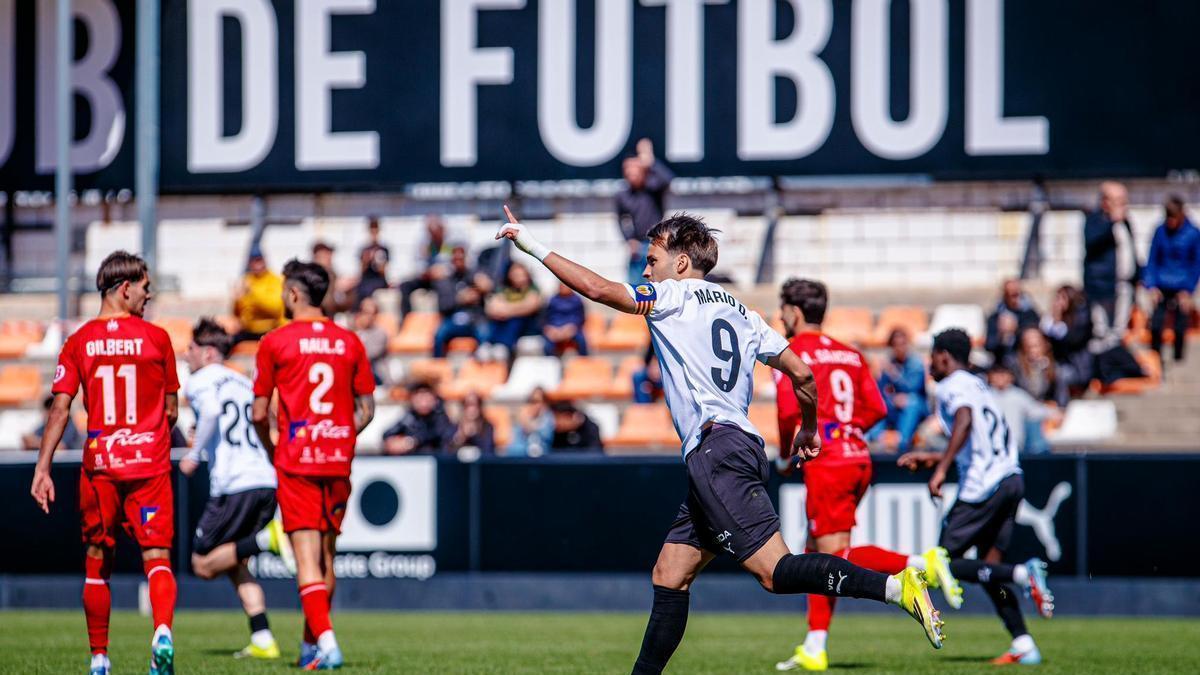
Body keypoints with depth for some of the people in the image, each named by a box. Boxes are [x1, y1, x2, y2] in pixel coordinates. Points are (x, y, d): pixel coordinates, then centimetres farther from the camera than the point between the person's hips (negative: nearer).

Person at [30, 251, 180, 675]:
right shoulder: (155, 338, -1)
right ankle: (163, 632, -30)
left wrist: (43, 468, -4)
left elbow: (60, 408, -5)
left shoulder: (78, 342, 2)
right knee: (156, 558, -4)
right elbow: (171, 411, 5)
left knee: (97, 564, 13)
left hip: (99, 465, 2)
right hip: (150, 464, -1)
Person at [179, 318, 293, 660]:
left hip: (232, 484, -7)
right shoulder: (244, 382, 22)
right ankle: (262, 641, 3)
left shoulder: (200, 381, 1)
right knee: (235, 566, 16)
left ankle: (265, 539, -18)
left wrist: (193, 455, -10)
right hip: (266, 481, 7)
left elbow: (211, 412, -19)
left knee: (203, 565, 3)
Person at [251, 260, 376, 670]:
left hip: (297, 462, -4)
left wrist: (271, 450, 14)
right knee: (327, 554, 14)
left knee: (307, 554, -8)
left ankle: (325, 640, -22)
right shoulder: (350, 342, 6)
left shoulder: (275, 342, -5)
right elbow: (366, 409, 8)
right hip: (339, 461, 4)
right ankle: (311, 644, 22)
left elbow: (259, 413, -3)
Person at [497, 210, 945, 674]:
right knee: (669, 577, 12)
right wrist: (808, 429, 37)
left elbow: (596, 288, -6)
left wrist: (532, 245, 4)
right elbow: (801, 373, 21)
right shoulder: (739, 312, 22)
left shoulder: (677, 297, 1)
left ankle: (896, 586, -29)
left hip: (717, 451, -10)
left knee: (776, 570, -18)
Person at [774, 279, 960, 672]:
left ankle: (920, 564, -24)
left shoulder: (792, 354, -4)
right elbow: (876, 408, 11)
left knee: (836, 555, -8)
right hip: (858, 459, 8)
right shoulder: (850, 354, 16)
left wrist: (787, 456, 1)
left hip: (826, 463, -8)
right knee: (819, 553, 13)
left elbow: (791, 412, -15)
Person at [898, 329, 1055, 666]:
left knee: (947, 562, -2)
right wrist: (930, 458, 40)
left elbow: (965, 420, -23)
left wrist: (941, 468, -27)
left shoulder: (952, 386, -2)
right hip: (1011, 478, 9)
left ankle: (1022, 574, -21)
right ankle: (1023, 645, -2)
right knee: (988, 568, 10)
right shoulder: (979, 385, 26)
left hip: (982, 486, -9)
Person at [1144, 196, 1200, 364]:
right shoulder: (1161, 231, 1)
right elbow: (1152, 260, 6)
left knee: (1181, 328, 2)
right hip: (1162, 287, 1)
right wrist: (1152, 286, -4)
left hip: (1182, 289, -1)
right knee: (1156, 325, -5)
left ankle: (1178, 359, 16)